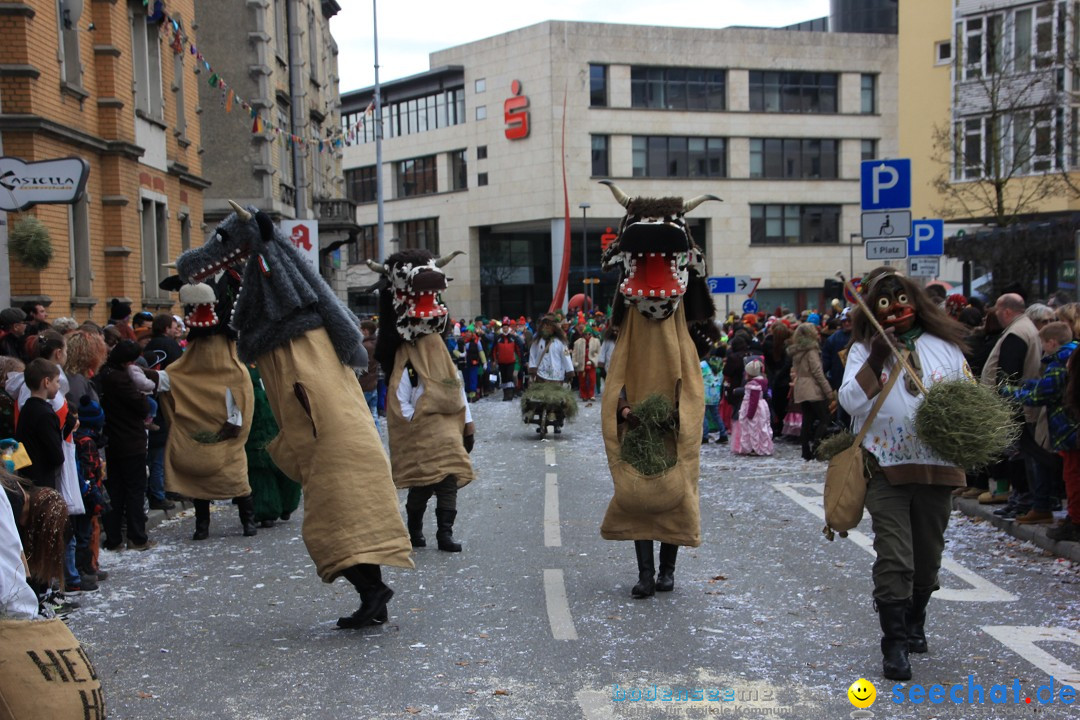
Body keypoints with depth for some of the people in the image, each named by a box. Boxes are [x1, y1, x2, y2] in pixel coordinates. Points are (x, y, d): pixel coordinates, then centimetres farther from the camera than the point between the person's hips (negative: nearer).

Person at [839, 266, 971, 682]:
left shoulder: (945, 347, 7)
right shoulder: (864, 350, 2)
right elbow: (850, 402, -10)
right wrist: (876, 360, -16)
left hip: (937, 467, 3)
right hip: (886, 467, -3)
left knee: (928, 554, 15)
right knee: (893, 557, -9)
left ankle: (915, 621, 38)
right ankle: (894, 643, -3)